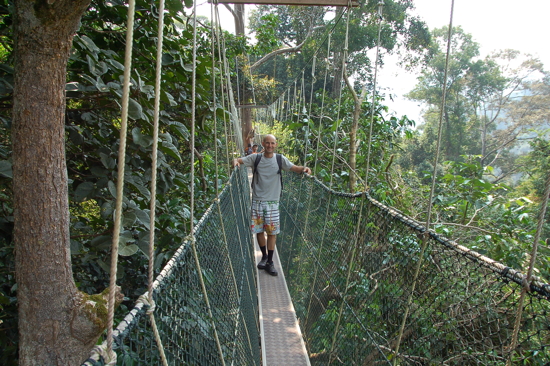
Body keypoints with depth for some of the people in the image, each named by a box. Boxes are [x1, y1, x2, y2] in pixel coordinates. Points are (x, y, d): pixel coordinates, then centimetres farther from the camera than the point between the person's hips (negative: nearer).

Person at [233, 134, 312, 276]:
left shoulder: (280, 159, 0)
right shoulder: (255, 158, 0)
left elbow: (295, 168, -7)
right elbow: (239, 160, 2)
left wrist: (304, 168, -28)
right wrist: (236, 162, -21)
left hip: (272, 201, -1)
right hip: (257, 200, 1)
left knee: (272, 232, 2)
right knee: (258, 230, 9)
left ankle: (269, 262, 15)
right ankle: (264, 256, 31)